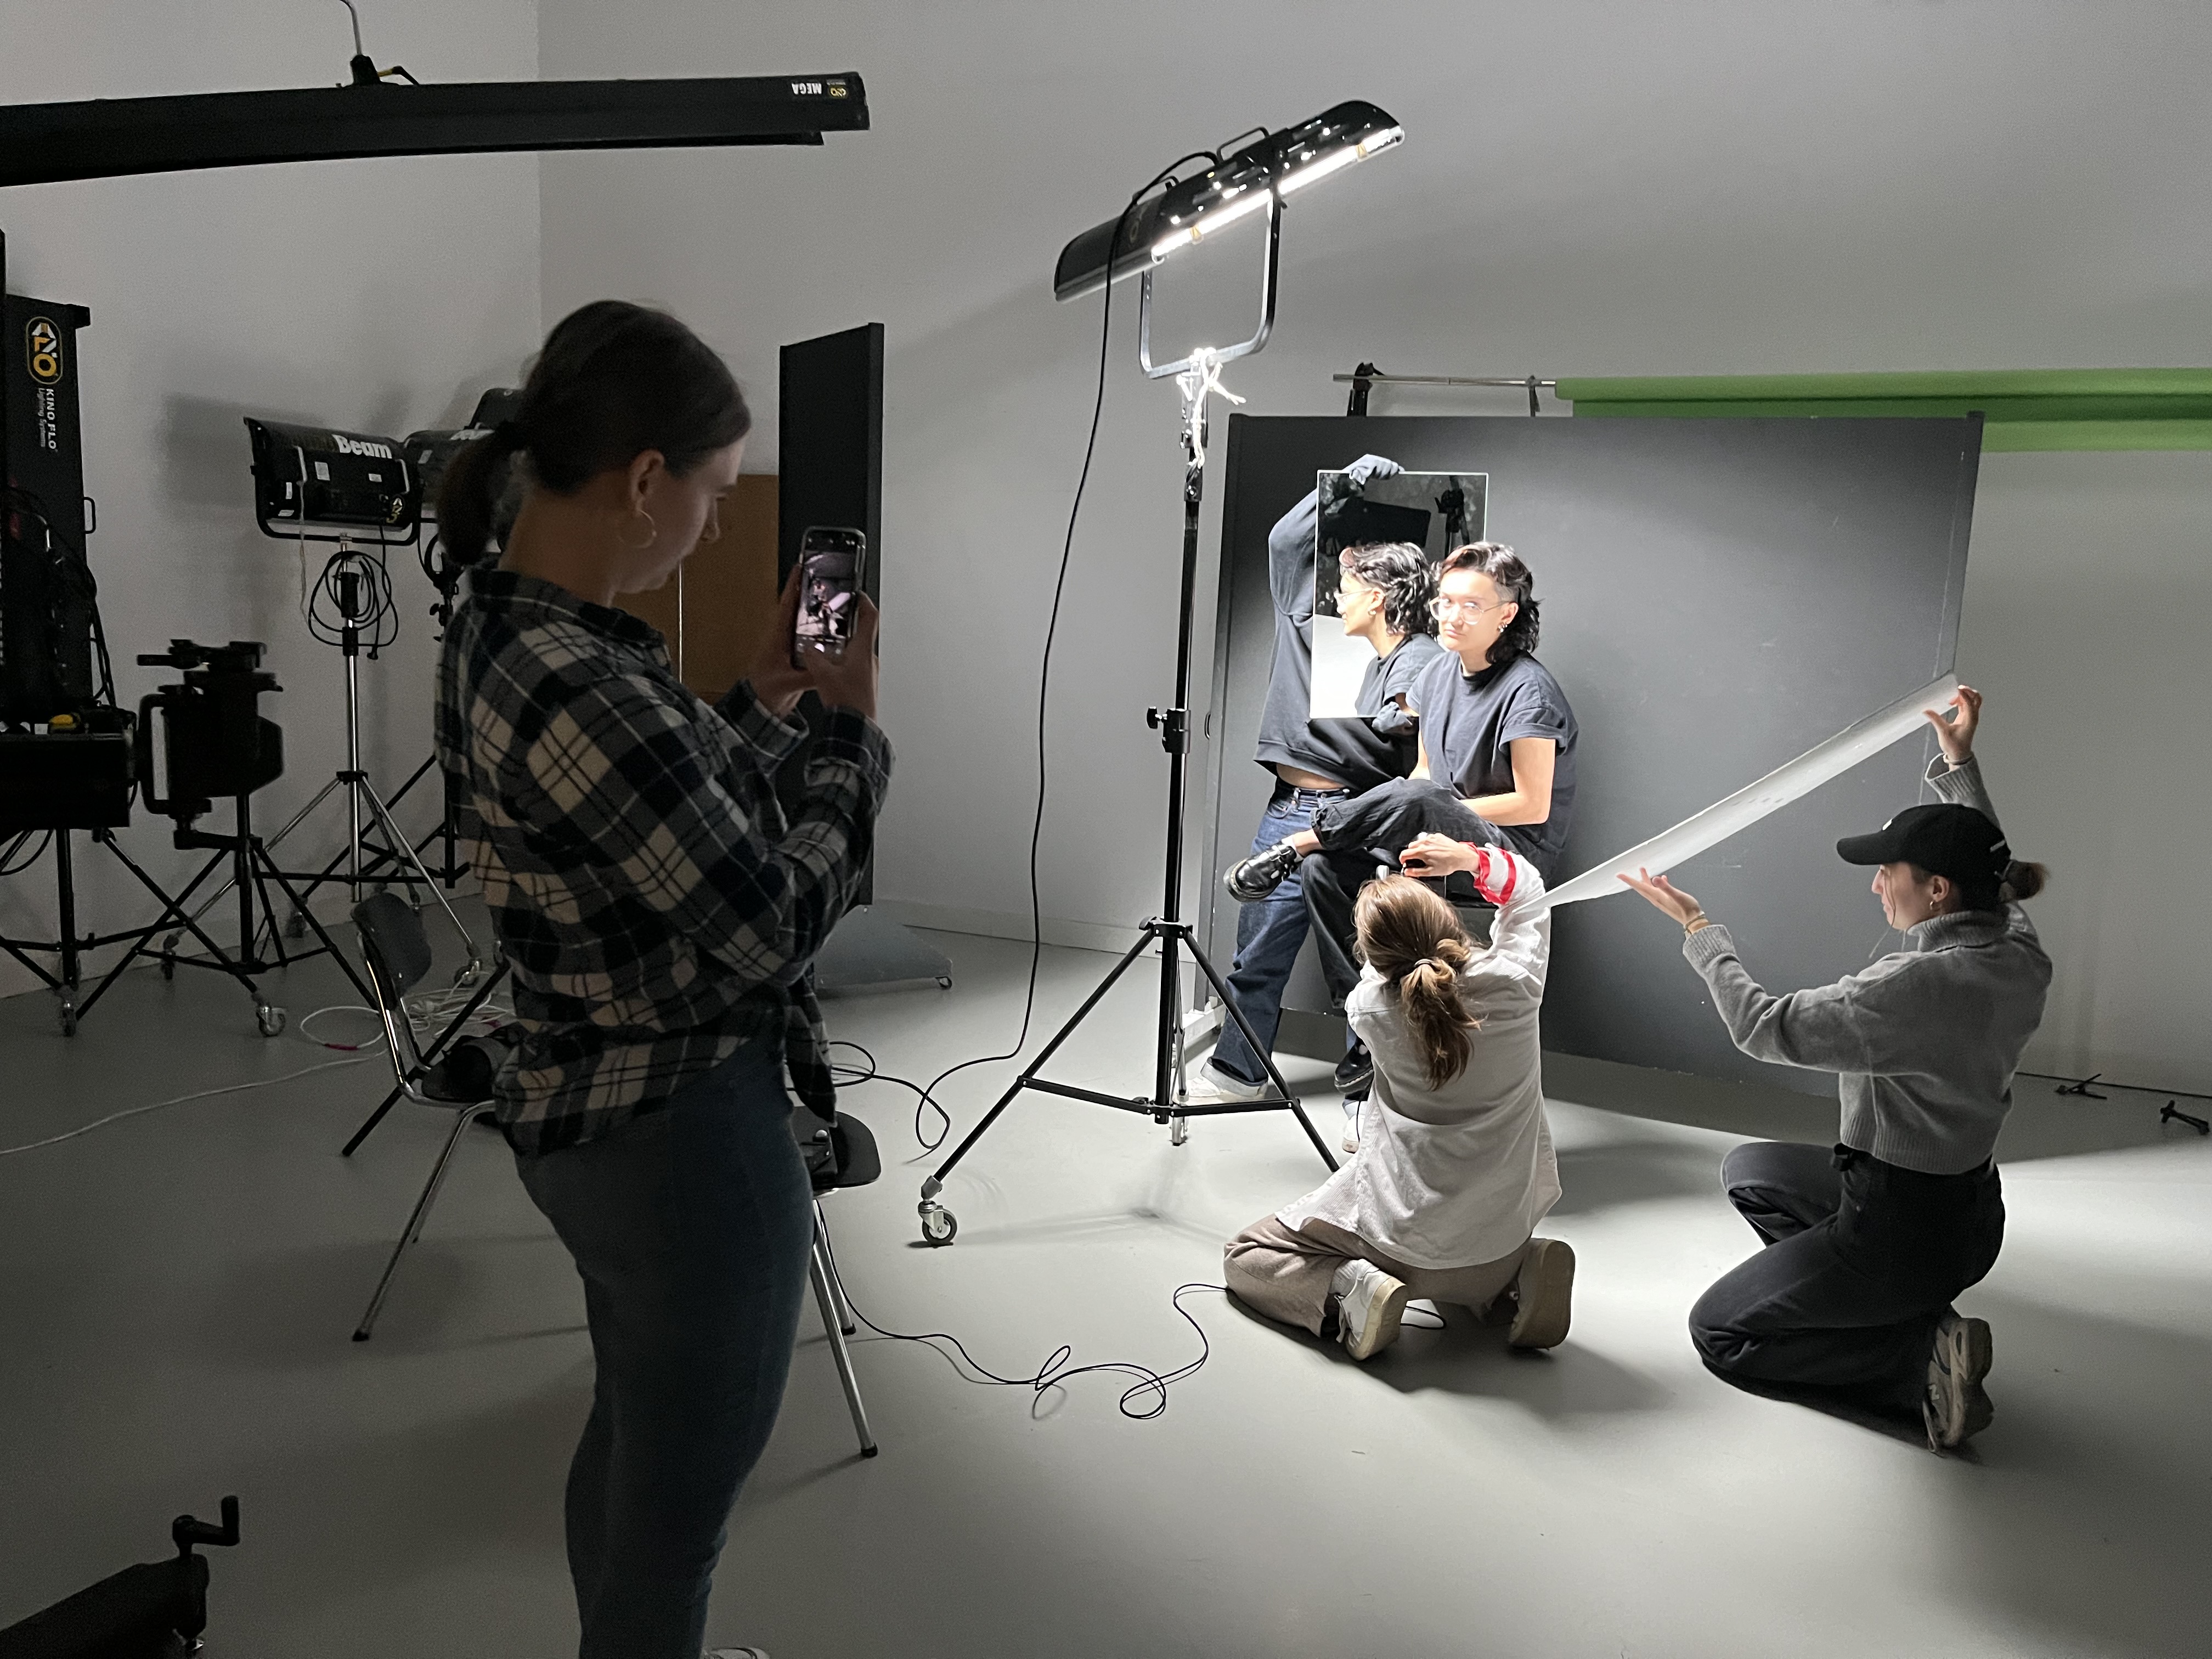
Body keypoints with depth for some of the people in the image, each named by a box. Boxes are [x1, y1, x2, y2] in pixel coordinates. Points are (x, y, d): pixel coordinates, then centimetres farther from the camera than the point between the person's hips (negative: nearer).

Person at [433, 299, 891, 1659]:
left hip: (592, 1110, 10)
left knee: (632, 1438, 28)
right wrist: (855, 728, -11)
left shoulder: (501, 631, 3)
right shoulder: (584, 691, -28)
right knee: (683, 1494, 12)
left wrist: (767, 702, 7)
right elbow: (778, 927, -22)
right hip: (686, 1132, -10)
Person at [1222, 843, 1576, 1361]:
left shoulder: (1370, 1007, -14)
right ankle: (1512, 1286, 11)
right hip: (1500, 1246, 3)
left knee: (1244, 1257, 15)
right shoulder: (1513, 982, -12)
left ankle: (1351, 1289, -8)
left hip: (1400, 1241, -3)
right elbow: (1528, 893, 9)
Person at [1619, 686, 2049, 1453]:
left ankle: (1921, 1360, -6)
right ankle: (1914, 1306, 13)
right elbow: (1982, 863, 17)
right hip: (1968, 1210, 9)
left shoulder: (1918, 984, -32)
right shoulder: (2018, 951, -7)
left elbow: (1764, 1027, -24)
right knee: (1747, 1169, 26)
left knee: (1718, 1331, 5)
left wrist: (1700, 930, -11)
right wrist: (1959, 763, 28)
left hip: (1901, 1228, -9)